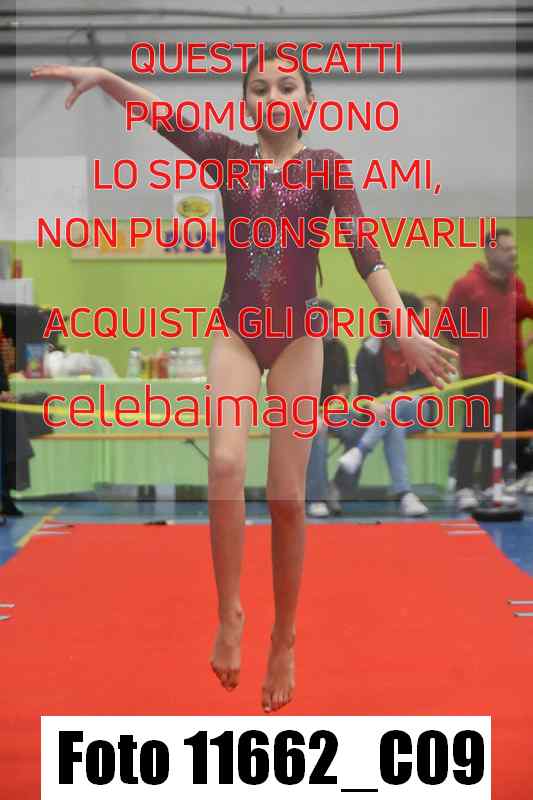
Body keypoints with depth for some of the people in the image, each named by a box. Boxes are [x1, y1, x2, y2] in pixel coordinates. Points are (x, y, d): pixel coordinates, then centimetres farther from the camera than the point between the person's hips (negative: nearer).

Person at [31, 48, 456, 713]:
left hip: (297, 337, -1)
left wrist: (404, 330, -22)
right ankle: (229, 613, -7)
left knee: (287, 495, -1)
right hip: (235, 332, 1)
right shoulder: (229, 156, 5)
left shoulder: (325, 165, -1)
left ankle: (284, 638, 14)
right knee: (225, 462, -23)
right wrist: (103, 76, -23)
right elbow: (161, 115, -6)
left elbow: (364, 251, -11)